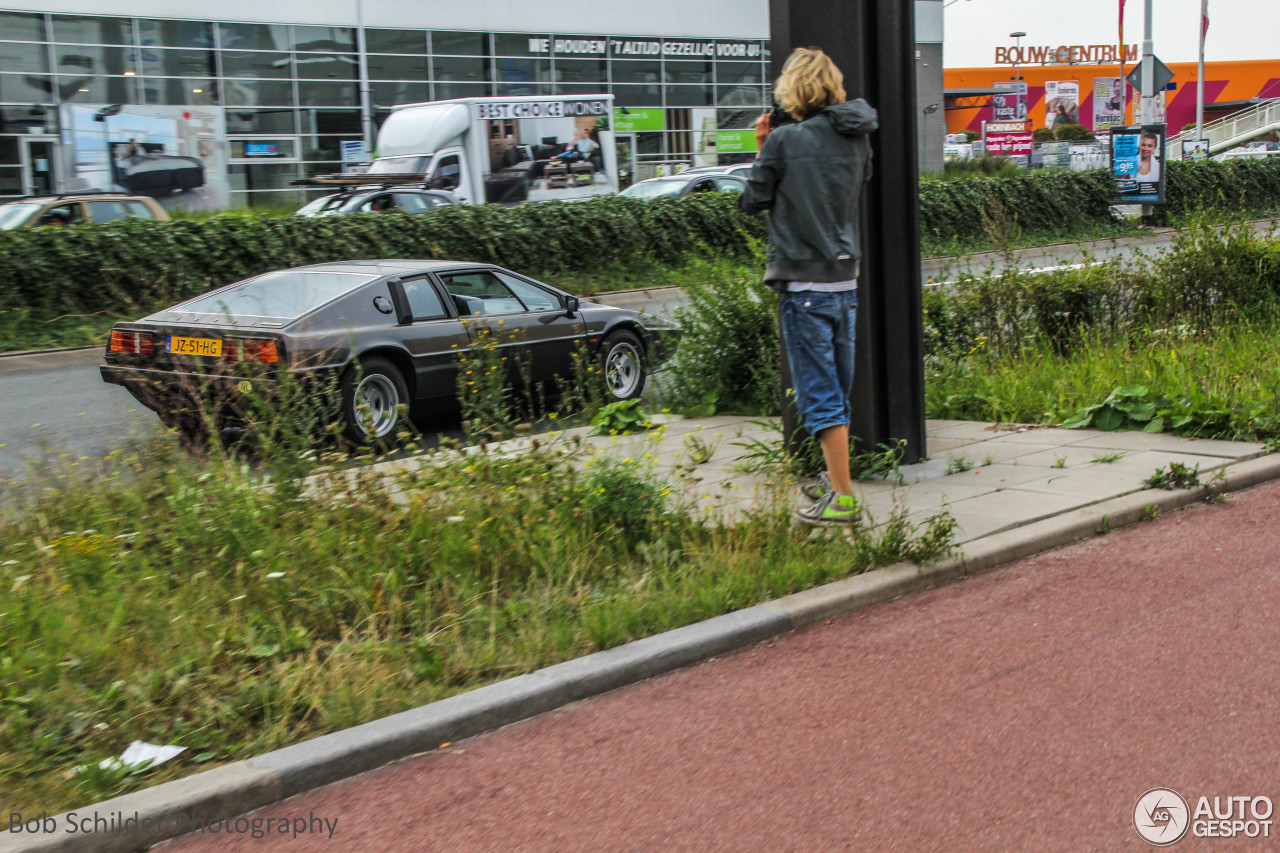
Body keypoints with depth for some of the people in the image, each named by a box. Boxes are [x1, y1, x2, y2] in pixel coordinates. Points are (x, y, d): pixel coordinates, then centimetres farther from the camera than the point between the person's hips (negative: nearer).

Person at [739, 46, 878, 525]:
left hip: (804, 283, -6)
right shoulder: (856, 140, 4)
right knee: (837, 388, 17)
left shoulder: (785, 141, -12)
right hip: (846, 278, 6)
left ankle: (843, 497, -4)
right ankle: (834, 477, 29)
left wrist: (762, 150, 10)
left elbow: (752, 201, -3)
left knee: (818, 392, -3)